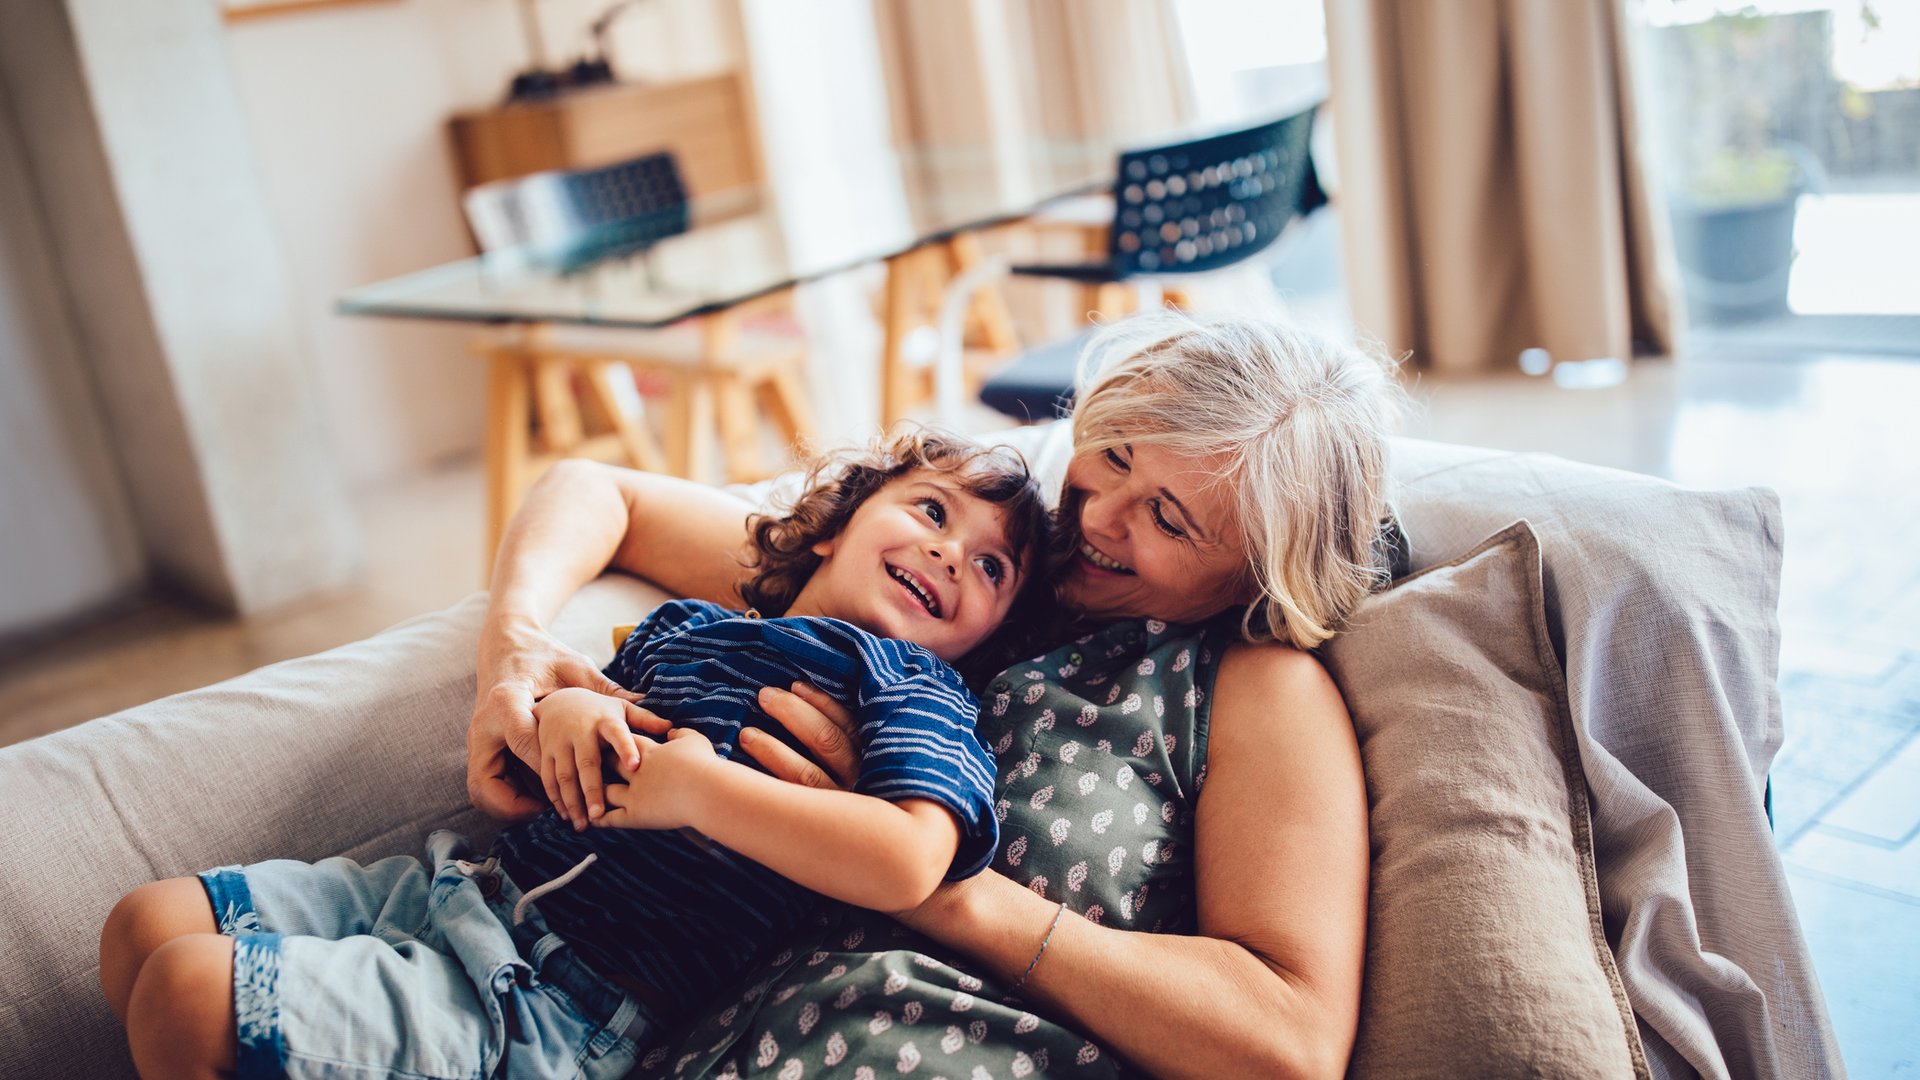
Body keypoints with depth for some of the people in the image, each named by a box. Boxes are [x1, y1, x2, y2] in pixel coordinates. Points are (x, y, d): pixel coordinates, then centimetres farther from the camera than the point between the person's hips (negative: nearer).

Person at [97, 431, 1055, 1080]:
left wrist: (695, 784, -21)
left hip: (558, 1001, -8)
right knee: (146, 924, 7)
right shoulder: (684, 625, 16)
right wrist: (557, 709, -3)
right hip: (466, 884, 8)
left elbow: (908, 864, -23)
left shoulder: (908, 682, -5)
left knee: (185, 995, -16)